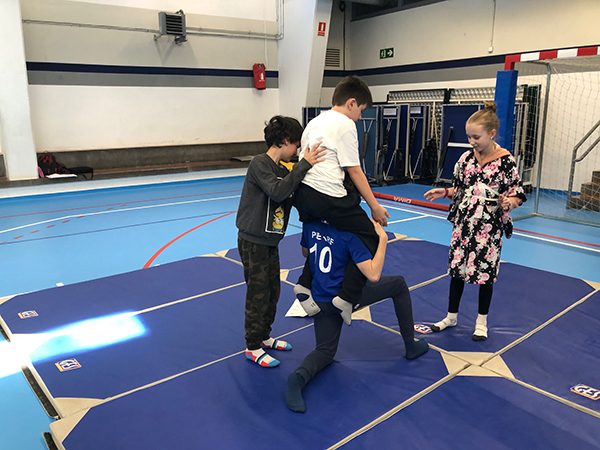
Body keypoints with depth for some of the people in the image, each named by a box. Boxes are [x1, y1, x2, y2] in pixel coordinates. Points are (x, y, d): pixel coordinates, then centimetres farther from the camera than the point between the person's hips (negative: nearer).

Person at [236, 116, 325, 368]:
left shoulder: (282, 170, 10)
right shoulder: (259, 163, -16)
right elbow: (277, 191, -31)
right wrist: (305, 164, -29)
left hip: (270, 241, 9)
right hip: (253, 241, -9)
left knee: (272, 291, 17)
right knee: (258, 294, 1)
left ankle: (264, 337, 34)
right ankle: (253, 347, 16)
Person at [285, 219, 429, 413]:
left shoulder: (310, 224, -5)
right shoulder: (349, 234, -23)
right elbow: (373, 275, -24)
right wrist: (383, 238, -19)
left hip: (320, 300, 5)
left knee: (325, 350, 19)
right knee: (399, 284, 16)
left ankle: (299, 375, -16)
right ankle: (411, 345, 26)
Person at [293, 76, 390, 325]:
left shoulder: (315, 121, 22)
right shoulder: (345, 124, -4)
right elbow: (354, 170, -6)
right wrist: (374, 206, 0)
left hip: (302, 193, 9)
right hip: (328, 197, -9)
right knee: (371, 238, 4)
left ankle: (305, 284, 24)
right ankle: (347, 297, 0)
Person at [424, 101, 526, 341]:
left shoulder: (506, 161, -11)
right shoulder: (466, 157, 1)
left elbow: (517, 195, -8)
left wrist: (507, 203, -29)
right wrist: (443, 192, -5)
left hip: (489, 227, -4)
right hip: (464, 223, 4)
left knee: (486, 272, 8)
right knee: (456, 268, 10)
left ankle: (481, 321, 27)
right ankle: (452, 316, 27)